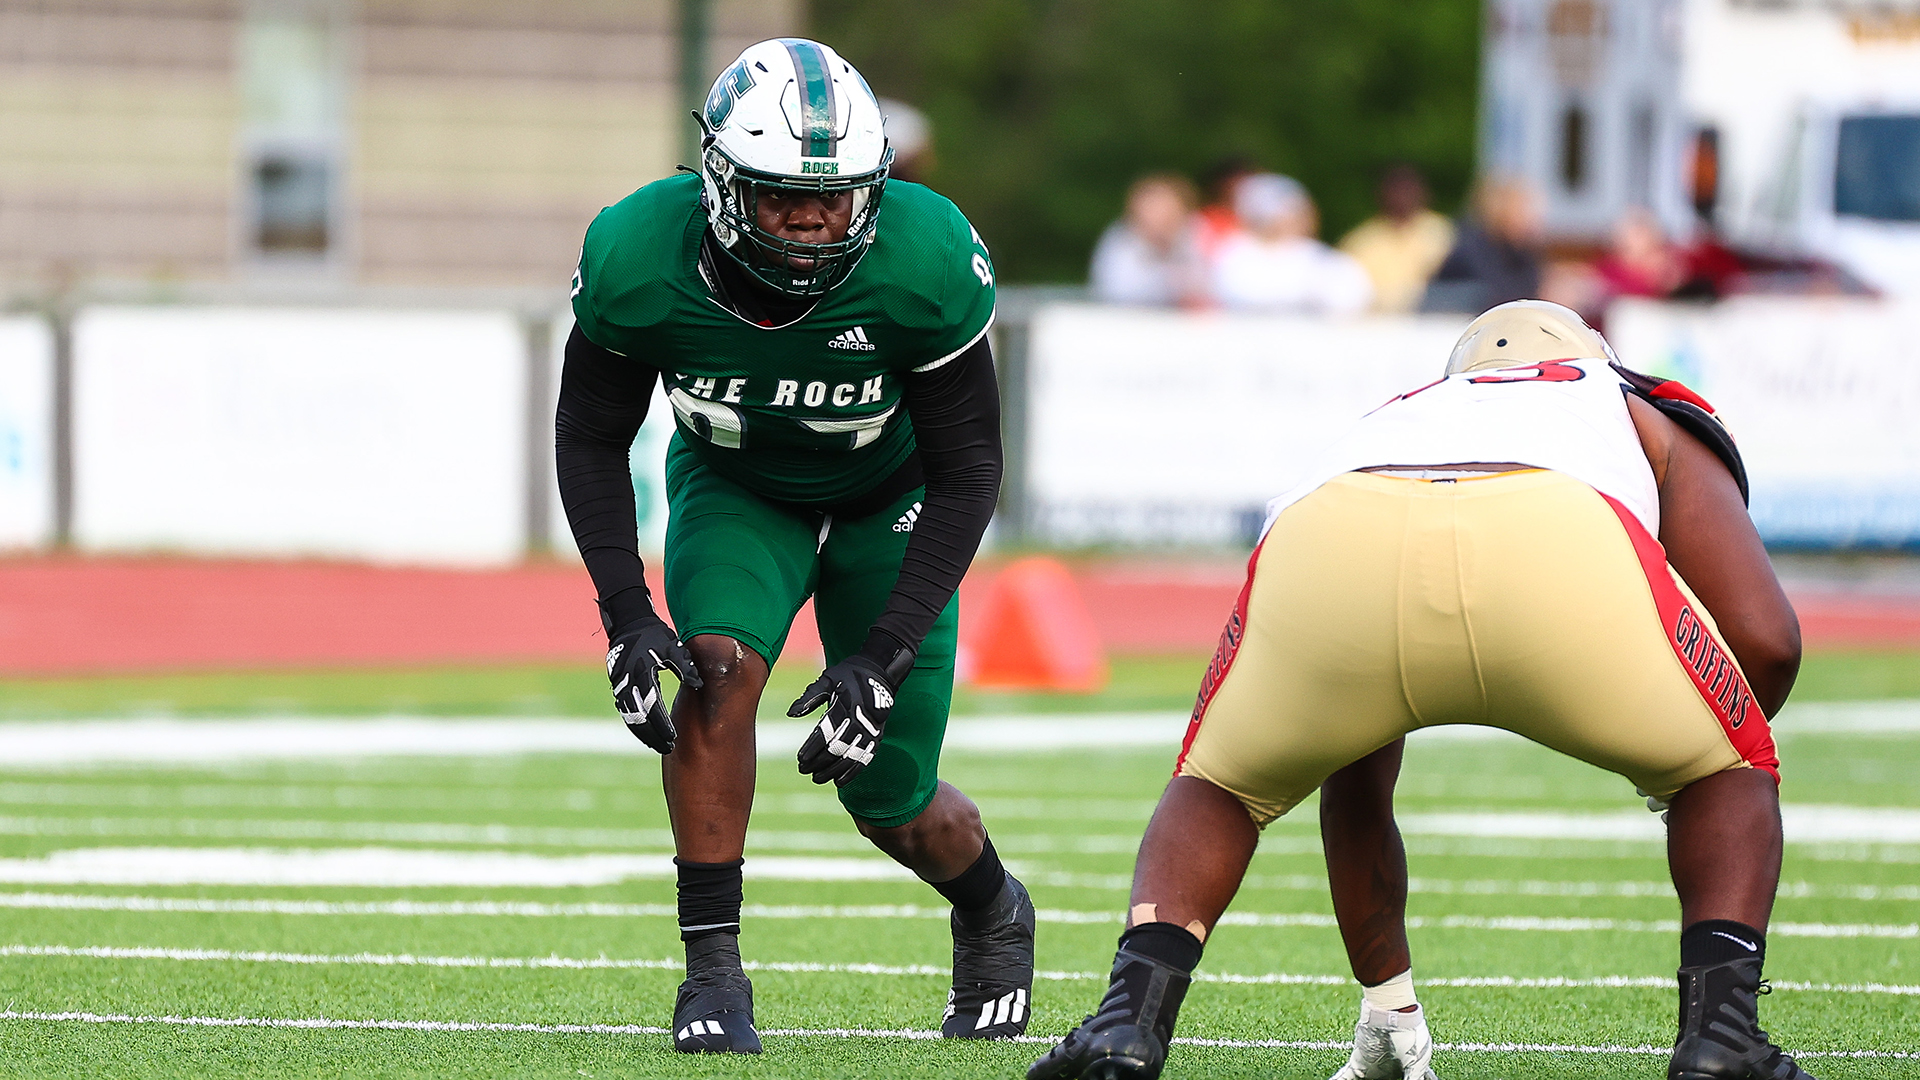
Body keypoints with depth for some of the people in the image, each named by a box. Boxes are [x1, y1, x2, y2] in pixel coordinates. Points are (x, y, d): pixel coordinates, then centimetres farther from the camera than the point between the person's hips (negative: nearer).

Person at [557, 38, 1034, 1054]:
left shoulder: (924, 264, -34)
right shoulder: (640, 259, -31)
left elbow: (966, 472, -22)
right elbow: (590, 438, -13)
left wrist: (884, 656, -29)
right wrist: (627, 613, -25)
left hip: (889, 500, -1)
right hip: (736, 490, 1)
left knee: (892, 803, 0)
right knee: (717, 665, -30)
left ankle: (992, 912, 36)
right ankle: (713, 971, -20)